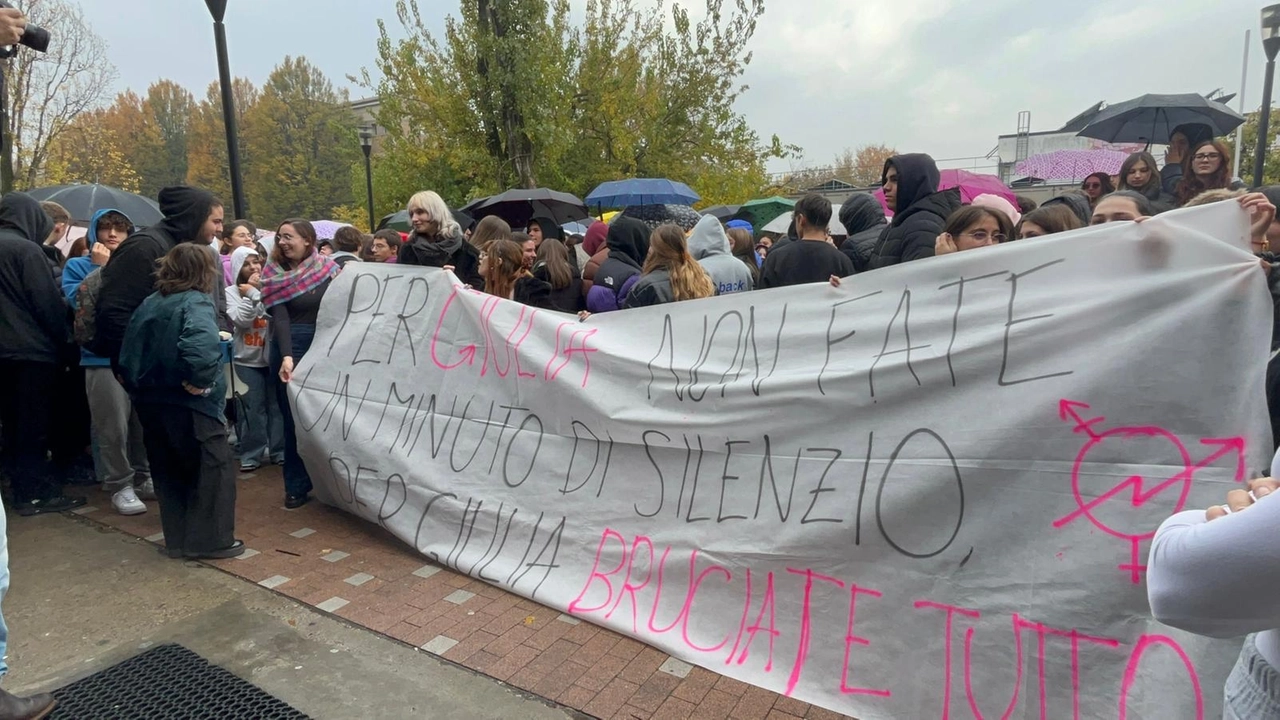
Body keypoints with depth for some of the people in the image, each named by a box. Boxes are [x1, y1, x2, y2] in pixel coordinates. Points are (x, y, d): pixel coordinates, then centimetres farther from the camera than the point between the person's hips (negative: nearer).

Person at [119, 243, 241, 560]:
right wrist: (199, 380, -22)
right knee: (212, 469, 4)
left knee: (169, 472, 16)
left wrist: (140, 389, 16)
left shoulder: (148, 304, 10)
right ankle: (211, 539, 8)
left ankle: (178, 539, 24)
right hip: (190, 404, -8)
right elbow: (201, 345, -34)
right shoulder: (195, 302, -13)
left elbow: (128, 355, 10)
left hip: (152, 403, 8)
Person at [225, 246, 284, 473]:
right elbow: (241, 320, -14)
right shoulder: (232, 292, 0)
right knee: (251, 409, 1)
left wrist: (256, 292, -10)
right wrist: (252, 294, -14)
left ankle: (280, 451, 17)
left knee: (277, 405, 7)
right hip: (246, 359, -1)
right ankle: (251, 454, 12)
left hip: (273, 356, 1)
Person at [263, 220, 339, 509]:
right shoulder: (275, 273, -1)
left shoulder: (327, 267, 3)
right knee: (295, 418, 1)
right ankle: (296, 486, 12)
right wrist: (286, 356, -25)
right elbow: (279, 318, -11)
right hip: (292, 349, -1)